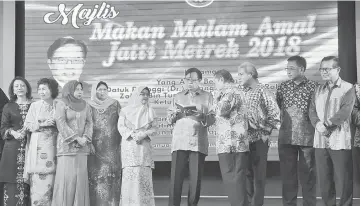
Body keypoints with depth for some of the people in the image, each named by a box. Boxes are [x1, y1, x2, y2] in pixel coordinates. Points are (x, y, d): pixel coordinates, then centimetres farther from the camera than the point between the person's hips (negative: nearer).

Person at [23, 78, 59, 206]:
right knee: (38, 180, -6)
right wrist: (43, 124, -10)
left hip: (53, 145, 1)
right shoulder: (35, 106, 7)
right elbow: (27, 125, 1)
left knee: (49, 179, -2)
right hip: (38, 146, -1)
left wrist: (55, 123, -7)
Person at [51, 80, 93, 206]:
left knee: (81, 177, 0)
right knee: (65, 176, -9)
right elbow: (61, 123, -8)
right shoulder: (61, 104, 1)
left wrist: (85, 138, -10)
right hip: (66, 144, -4)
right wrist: (76, 138, -14)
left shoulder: (85, 106, 15)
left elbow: (89, 123, 8)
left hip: (82, 147, 4)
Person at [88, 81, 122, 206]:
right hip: (95, 146, 0)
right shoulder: (89, 106, 8)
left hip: (112, 146, 0)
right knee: (95, 175, -5)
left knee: (112, 174, -5)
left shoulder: (114, 104, 10)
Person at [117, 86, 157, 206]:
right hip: (129, 145, -2)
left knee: (144, 174, -5)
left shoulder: (150, 111, 14)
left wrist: (143, 135, -11)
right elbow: (121, 126, 1)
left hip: (144, 145, 2)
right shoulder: (126, 110, 9)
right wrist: (132, 135, -14)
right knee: (130, 173, -8)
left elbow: (154, 128, 7)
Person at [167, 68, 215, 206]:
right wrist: (173, 115, -7)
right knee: (176, 178, -8)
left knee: (196, 179, -3)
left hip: (198, 143, -1)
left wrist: (202, 116, -15)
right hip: (179, 141, 1)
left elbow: (212, 119, 4)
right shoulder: (178, 97, 18)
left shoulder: (207, 97, 13)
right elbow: (169, 120, 14)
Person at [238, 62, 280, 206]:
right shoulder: (242, 92, 12)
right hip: (244, 138, 6)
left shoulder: (261, 90, -6)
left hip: (259, 138, -6)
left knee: (258, 174, -3)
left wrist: (267, 130, -8)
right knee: (246, 172, 10)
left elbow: (275, 112, -8)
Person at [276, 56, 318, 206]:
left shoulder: (313, 87, -3)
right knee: (287, 174, 8)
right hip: (286, 137, 3)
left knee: (307, 175, 3)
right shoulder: (283, 87, 8)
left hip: (307, 137, -3)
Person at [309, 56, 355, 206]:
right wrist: (318, 124, -12)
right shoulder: (318, 90, 16)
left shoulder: (348, 89, -1)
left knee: (344, 181, -3)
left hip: (340, 141, -5)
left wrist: (327, 124, -16)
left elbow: (345, 112, -12)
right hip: (321, 141, 5)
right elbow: (312, 111, 8)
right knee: (324, 181, 8)